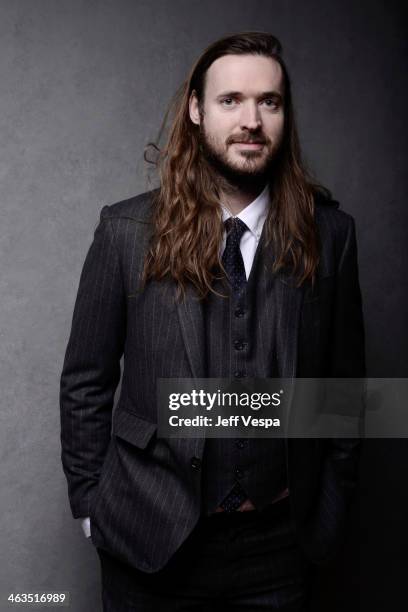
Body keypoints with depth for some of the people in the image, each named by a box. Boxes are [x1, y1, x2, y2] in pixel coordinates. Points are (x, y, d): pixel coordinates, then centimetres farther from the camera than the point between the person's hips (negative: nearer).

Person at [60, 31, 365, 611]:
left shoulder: (329, 233, -5)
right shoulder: (126, 231, -9)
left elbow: (346, 379, 2)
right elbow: (85, 383, -2)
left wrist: (332, 506, 5)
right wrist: (90, 502, 0)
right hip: (150, 539, -1)